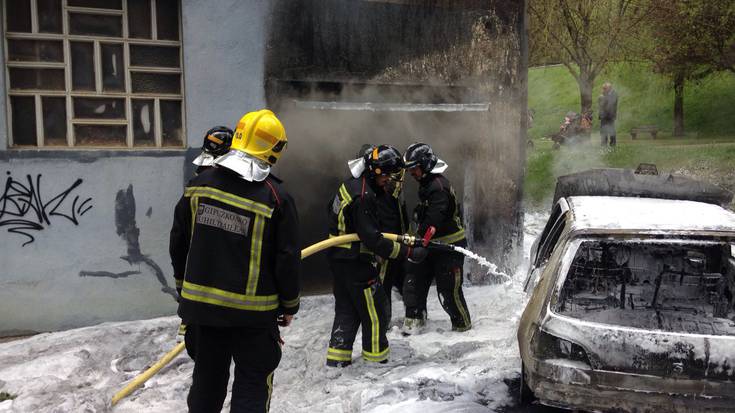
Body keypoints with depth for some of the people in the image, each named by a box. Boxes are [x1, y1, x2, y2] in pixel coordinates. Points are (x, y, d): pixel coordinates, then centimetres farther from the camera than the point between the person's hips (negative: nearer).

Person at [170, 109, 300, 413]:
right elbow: (287, 259, -11)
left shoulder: (199, 184, -3)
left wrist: (184, 285, 20)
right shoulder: (276, 197, -15)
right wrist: (290, 304, 4)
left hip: (201, 304, 4)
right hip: (253, 311, -4)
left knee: (207, 377, 20)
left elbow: (178, 242, 6)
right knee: (252, 382, 11)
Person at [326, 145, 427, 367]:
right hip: (355, 261, -10)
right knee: (375, 308, 5)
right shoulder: (363, 196, -25)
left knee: (347, 308, 17)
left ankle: (337, 356, 22)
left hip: (338, 257, 10)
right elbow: (373, 240, -28)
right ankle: (375, 356, 17)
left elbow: (331, 209, 21)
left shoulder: (351, 183, 5)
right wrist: (409, 252, -25)